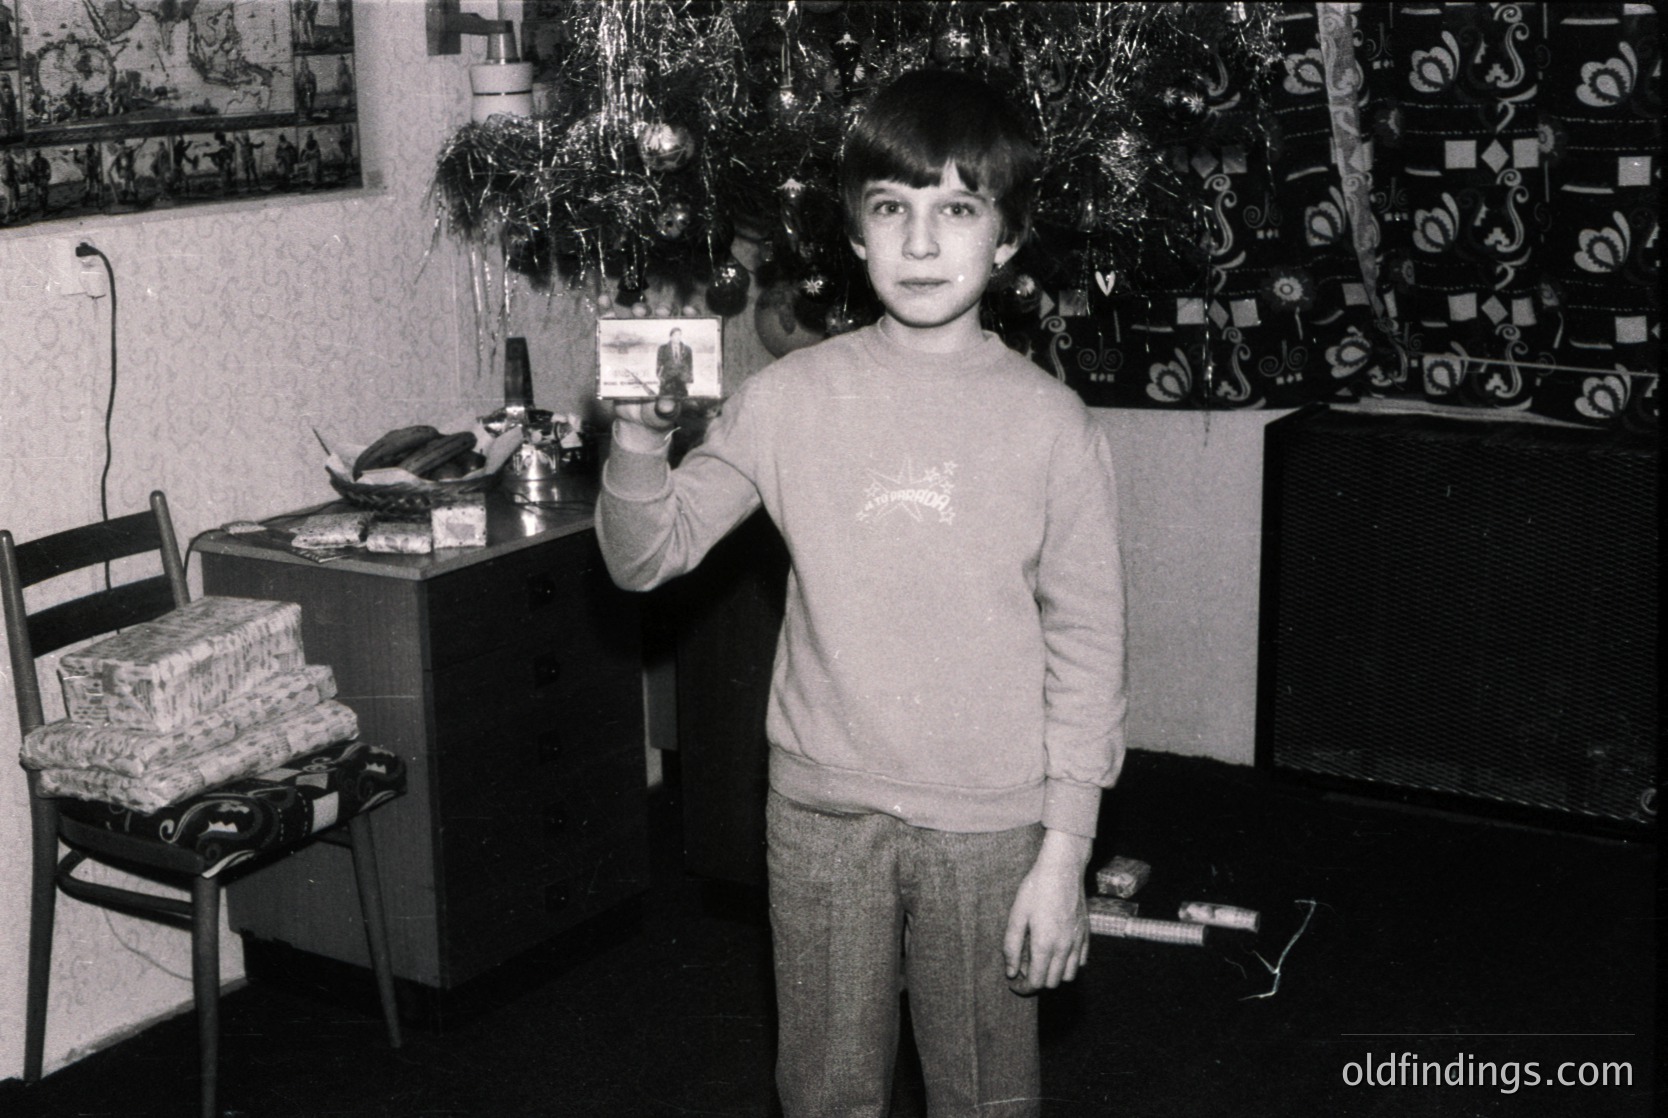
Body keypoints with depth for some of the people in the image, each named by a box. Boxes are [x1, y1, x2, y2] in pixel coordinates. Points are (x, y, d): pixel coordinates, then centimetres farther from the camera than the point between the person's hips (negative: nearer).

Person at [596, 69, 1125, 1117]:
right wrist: (641, 437, -18)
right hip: (822, 811, 1)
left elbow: (1086, 648, -4)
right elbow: (646, 557, 2)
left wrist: (1064, 853, -6)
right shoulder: (789, 398, -3)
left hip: (989, 826, -1)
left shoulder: (1051, 423, -7)